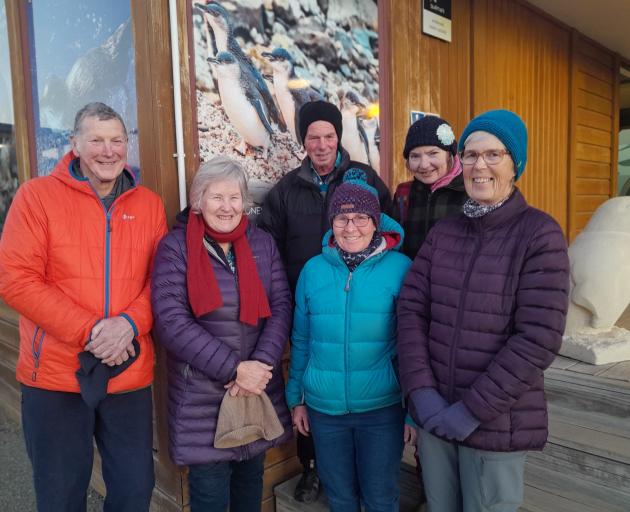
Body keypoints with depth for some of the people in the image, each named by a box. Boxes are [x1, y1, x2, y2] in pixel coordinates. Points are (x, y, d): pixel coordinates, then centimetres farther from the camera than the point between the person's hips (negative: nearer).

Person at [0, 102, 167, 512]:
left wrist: (129, 323, -16)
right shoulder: (37, 195, -5)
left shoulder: (150, 204, 3)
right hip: (54, 375, -2)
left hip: (131, 376, 3)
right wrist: (89, 330, -19)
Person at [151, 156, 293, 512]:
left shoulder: (263, 243, 4)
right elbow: (171, 320, -15)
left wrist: (260, 365, -15)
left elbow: (281, 307, -1)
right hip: (201, 396, -3)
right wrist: (233, 368, -19)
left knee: (251, 479, 21)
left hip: (261, 389, 4)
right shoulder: (175, 247, -8)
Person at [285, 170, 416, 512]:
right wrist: (296, 397, 9)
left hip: (383, 407, -2)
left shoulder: (400, 268, -10)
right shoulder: (313, 269, -2)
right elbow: (301, 341, 6)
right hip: (324, 407, 3)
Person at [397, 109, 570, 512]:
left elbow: (539, 339, -17)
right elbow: (410, 309, -1)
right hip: (436, 415, 4)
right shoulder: (443, 233, 3)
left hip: (497, 424, -4)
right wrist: (421, 392, -12)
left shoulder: (540, 234, -11)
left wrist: (472, 411, -16)